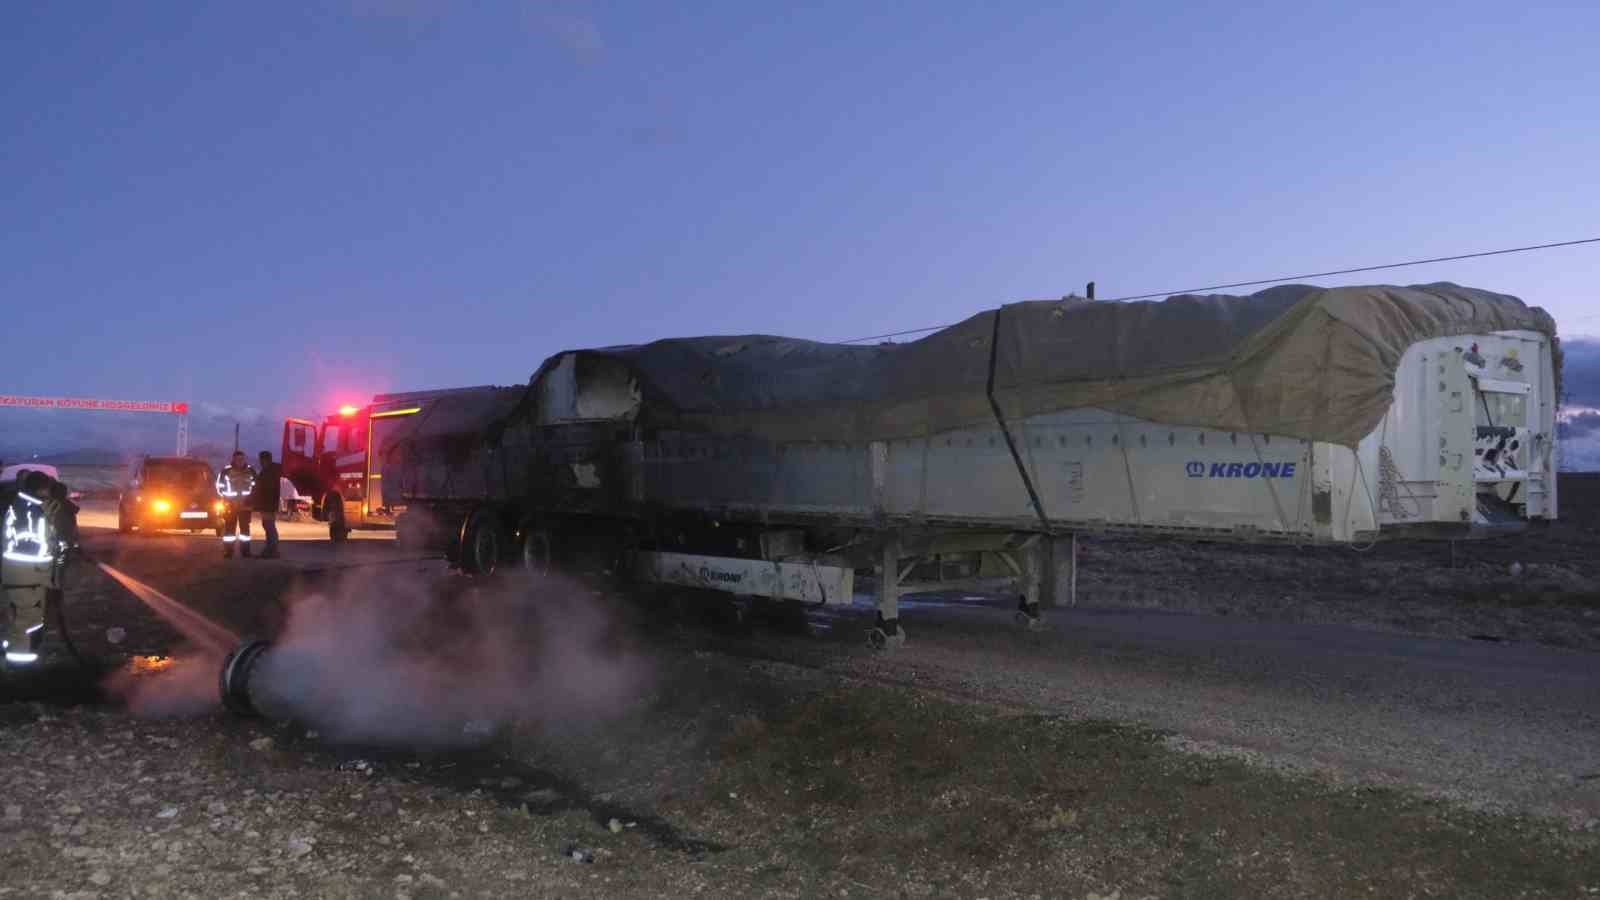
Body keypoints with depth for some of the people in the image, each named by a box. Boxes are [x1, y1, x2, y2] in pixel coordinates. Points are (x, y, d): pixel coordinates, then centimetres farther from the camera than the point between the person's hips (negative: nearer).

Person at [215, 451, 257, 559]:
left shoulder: (250, 471, 2)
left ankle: (245, 551, 11)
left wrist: (251, 497, 1)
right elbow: (220, 486, 3)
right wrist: (226, 497, -5)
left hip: (245, 504, 2)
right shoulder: (226, 471, -5)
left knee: (245, 527, 5)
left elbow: (255, 485, 12)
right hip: (230, 503, -2)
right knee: (229, 528, -3)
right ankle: (228, 552, 0)